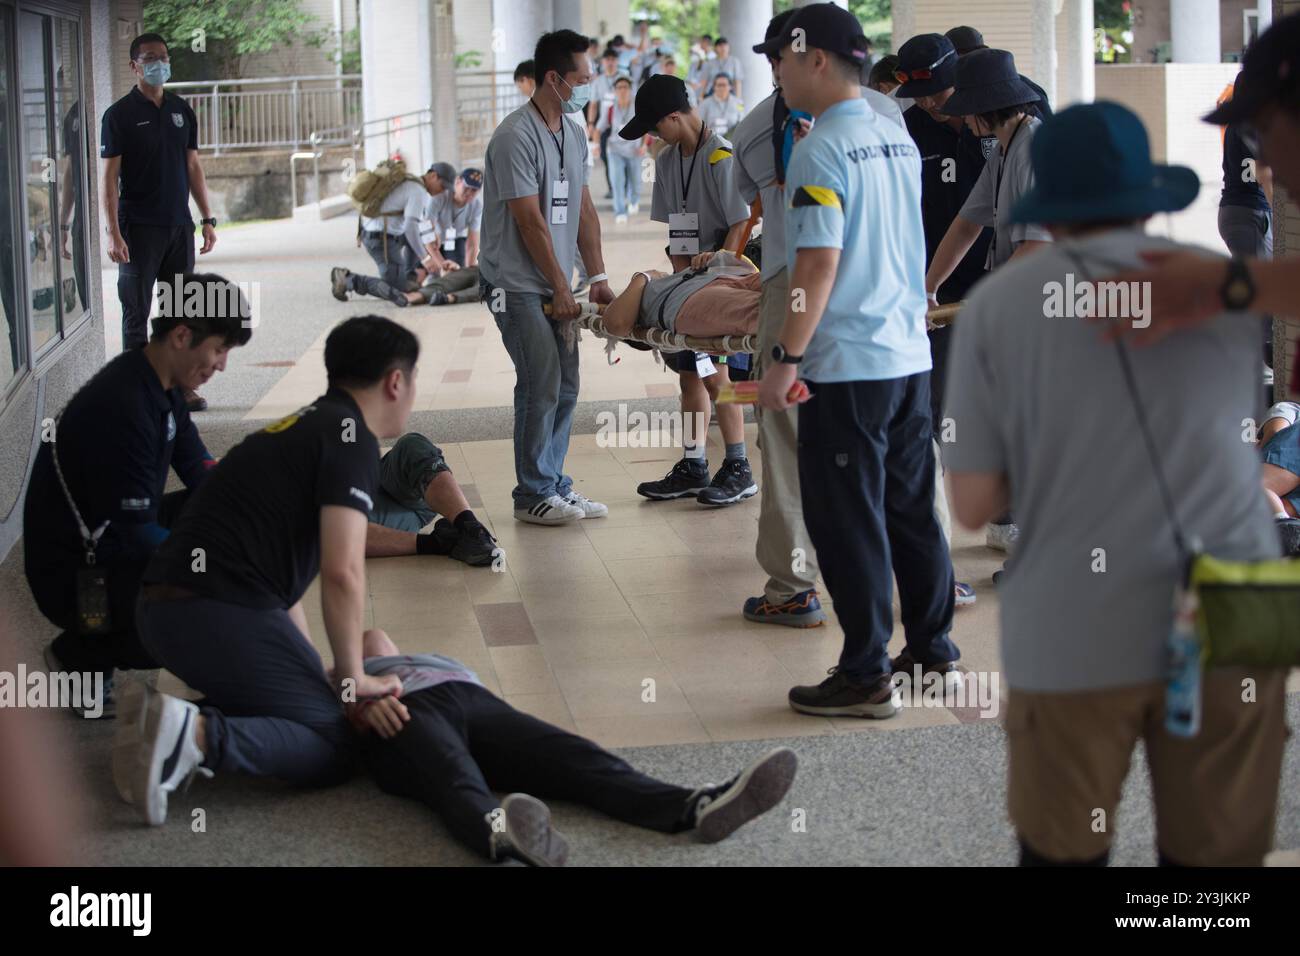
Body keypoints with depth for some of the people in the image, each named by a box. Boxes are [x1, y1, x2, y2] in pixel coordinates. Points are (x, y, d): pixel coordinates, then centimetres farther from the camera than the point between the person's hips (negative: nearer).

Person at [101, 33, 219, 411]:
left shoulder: (182, 111, 11)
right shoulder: (120, 114, -5)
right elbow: (109, 176, -8)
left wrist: (207, 219, 10)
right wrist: (113, 232, -15)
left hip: (180, 225, 5)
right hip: (139, 228, -5)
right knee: (136, 314, 0)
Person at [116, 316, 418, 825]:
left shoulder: (303, 426, 24)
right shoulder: (351, 436, -5)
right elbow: (342, 572, -15)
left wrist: (309, 666, 27)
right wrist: (352, 677, -4)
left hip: (161, 608, 9)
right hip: (221, 611, -9)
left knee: (284, 697, 27)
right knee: (333, 748, -1)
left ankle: (165, 722, 4)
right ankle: (198, 735, -22)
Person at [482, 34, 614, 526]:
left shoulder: (573, 135, 11)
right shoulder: (517, 136, -16)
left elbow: (583, 209, 13)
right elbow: (531, 221, -17)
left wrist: (598, 277, 5)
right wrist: (561, 288, -13)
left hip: (554, 285, 8)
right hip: (518, 283, -8)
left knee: (564, 387, 9)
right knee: (541, 385, -9)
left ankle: (555, 483, 19)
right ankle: (534, 495, 0)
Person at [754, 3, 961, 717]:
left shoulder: (822, 150, -14)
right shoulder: (899, 141, 11)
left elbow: (820, 262, -19)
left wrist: (785, 358, -15)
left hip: (846, 366, -8)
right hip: (910, 356, 8)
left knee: (847, 521, -1)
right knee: (912, 509, 16)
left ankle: (867, 677, 3)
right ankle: (934, 650, 24)